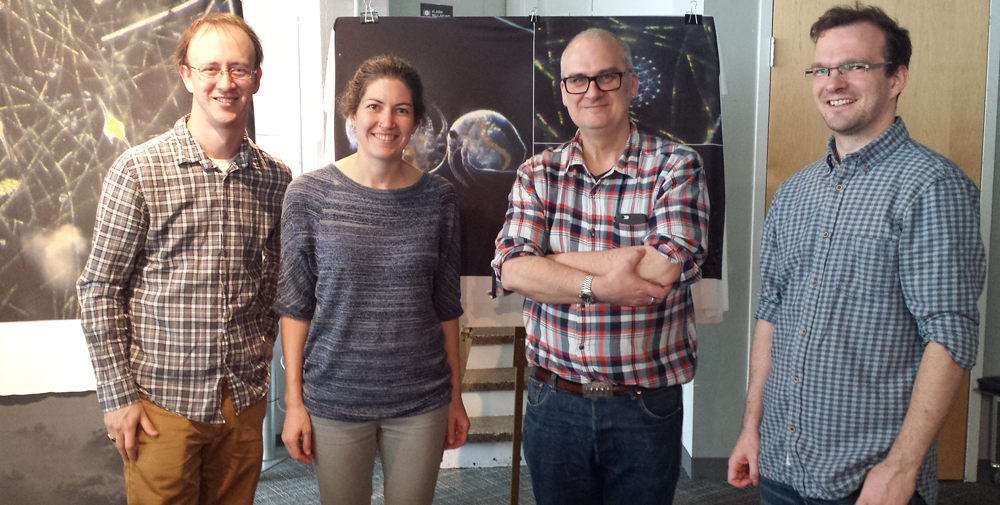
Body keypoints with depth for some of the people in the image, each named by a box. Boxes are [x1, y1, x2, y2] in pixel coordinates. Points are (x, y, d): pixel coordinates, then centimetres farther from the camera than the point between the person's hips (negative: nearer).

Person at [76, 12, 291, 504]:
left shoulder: (277, 178, 3)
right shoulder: (138, 170, -8)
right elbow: (99, 289, -6)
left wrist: (264, 342, 6)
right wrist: (118, 397, -8)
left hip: (245, 399, 4)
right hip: (163, 402, -3)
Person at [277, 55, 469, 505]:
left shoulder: (438, 198, -1)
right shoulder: (309, 194, -6)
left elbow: (446, 305, 5)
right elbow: (294, 305, -2)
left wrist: (456, 396, 8)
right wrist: (293, 401, -3)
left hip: (421, 400, 1)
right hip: (335, 397, -1)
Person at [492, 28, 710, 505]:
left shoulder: (676, 166, -6)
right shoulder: (537, 174, 2)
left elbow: (665, 268, -21)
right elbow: (511, 270, -9)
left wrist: (548, 259, -13)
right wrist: (599, 286, -23)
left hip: (645, 408, -2)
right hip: (553, 400, 3)